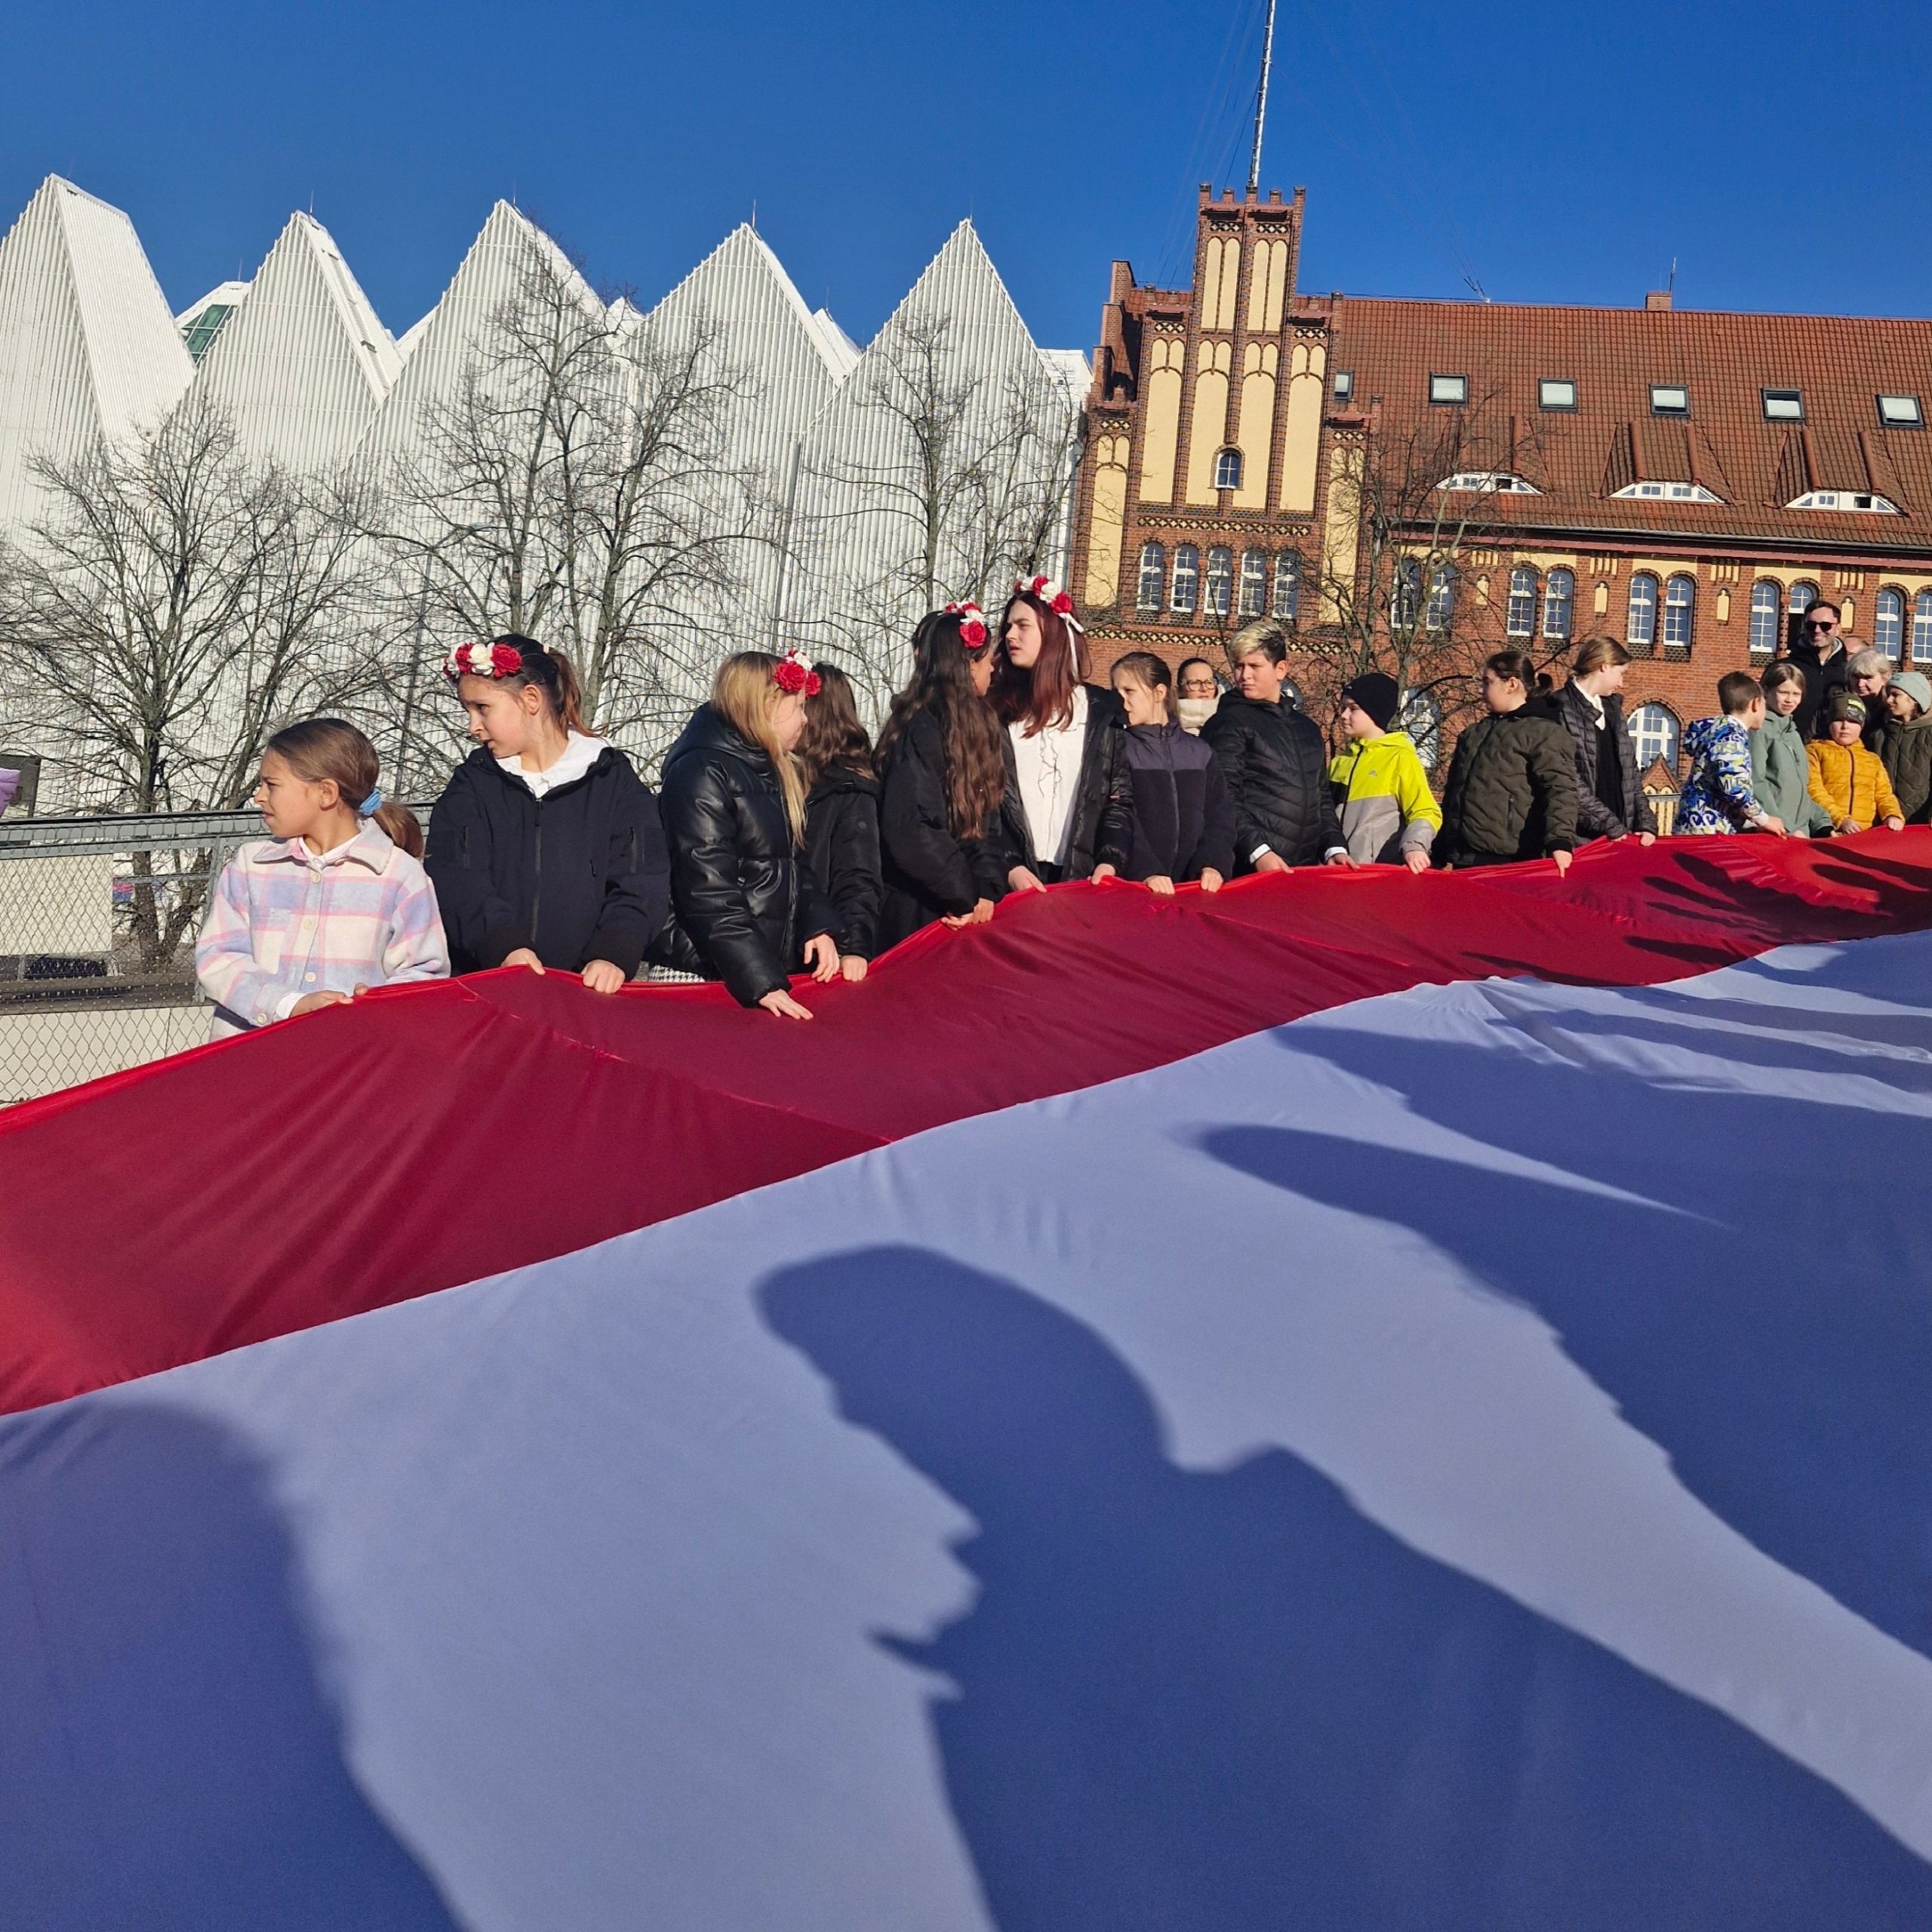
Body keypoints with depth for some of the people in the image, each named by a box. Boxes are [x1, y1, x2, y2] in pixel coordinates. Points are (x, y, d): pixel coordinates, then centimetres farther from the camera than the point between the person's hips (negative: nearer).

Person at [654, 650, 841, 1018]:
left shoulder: (775, 773, 15)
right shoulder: (701, 774, -13)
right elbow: (708, 893, -19)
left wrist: (818, 926, 0)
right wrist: (761, 983, -24)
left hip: (774, 965, 8)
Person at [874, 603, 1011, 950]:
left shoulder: (976, 725, 12)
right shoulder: (919, 730, -15)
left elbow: (986, 823, 8)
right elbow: (907, 830, -23)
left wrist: (987, 889, -8)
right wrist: (967, 896, -15)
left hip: (965, 909, 8)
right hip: (917, 910, -8)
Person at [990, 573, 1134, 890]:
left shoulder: (1103, 710, 8)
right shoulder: (993, 709, 5)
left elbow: (1121, 795, 6)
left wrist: (1109, 862, -8)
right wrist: (1009, 867, -13)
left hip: (1080, 877, 1)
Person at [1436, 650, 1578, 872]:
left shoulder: (1544, 733, -1)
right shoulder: (1472, 734, 23)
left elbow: (1559, 790, -14)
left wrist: (1559, 841, -29)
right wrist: (1440, 852, 26)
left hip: (1512, 862, -7)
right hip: (1464, 861, 7)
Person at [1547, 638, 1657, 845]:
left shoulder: (1612, 708, 16)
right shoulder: (1562, 710, -7)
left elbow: (1630, 772, 16)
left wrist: (1646, 822, 4)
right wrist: (1612, 826, -14)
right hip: (1580, 838, -7)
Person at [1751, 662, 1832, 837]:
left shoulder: (1792, 732, 19)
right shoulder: (1759, 728, -5)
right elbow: (1755, 784, -14)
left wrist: (1823, 824, 11)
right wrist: (1786, 829, -17)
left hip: (1801, 833, 7)